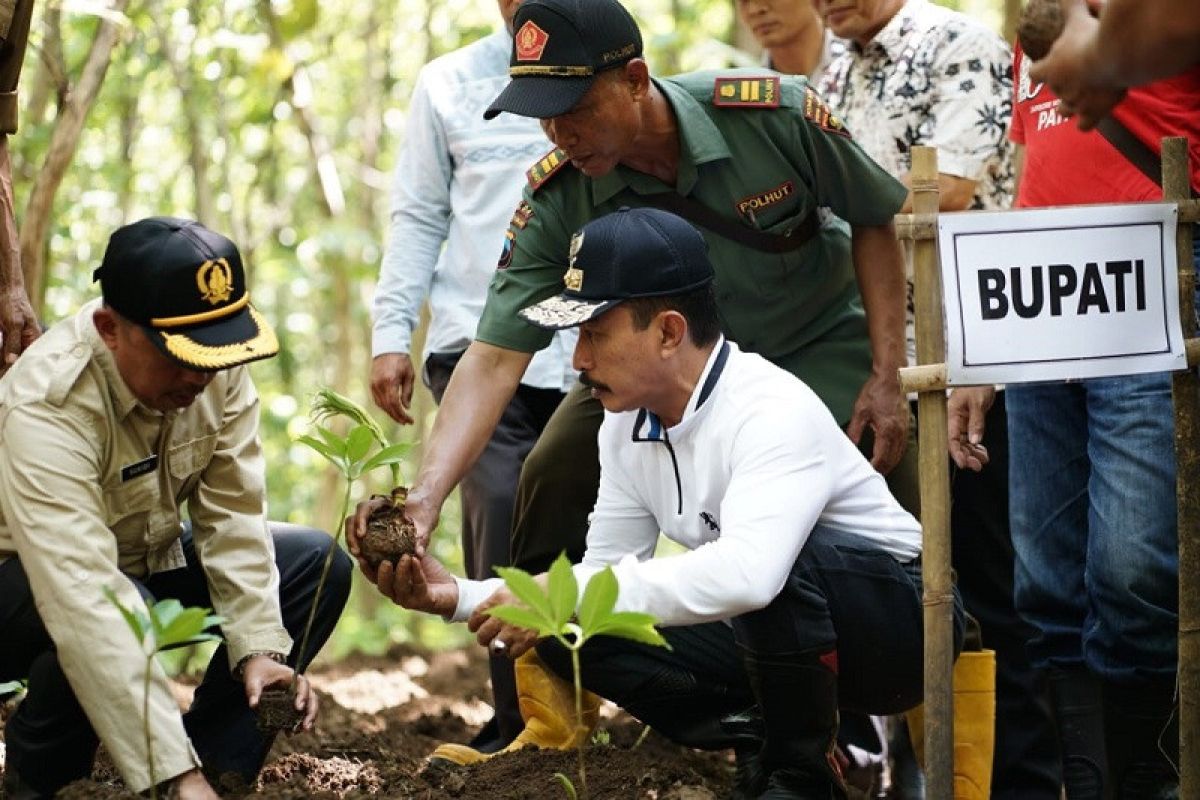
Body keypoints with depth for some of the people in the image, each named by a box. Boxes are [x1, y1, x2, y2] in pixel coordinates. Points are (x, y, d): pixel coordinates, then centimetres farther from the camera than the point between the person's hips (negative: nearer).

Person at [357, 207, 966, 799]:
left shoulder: (772, 411, -28)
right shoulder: (626, 427, -2)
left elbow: (747, 573, -45)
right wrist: (460, 598, -8)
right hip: (771, 632, 7)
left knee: (779, 566, -38)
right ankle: (762, 749, -1)